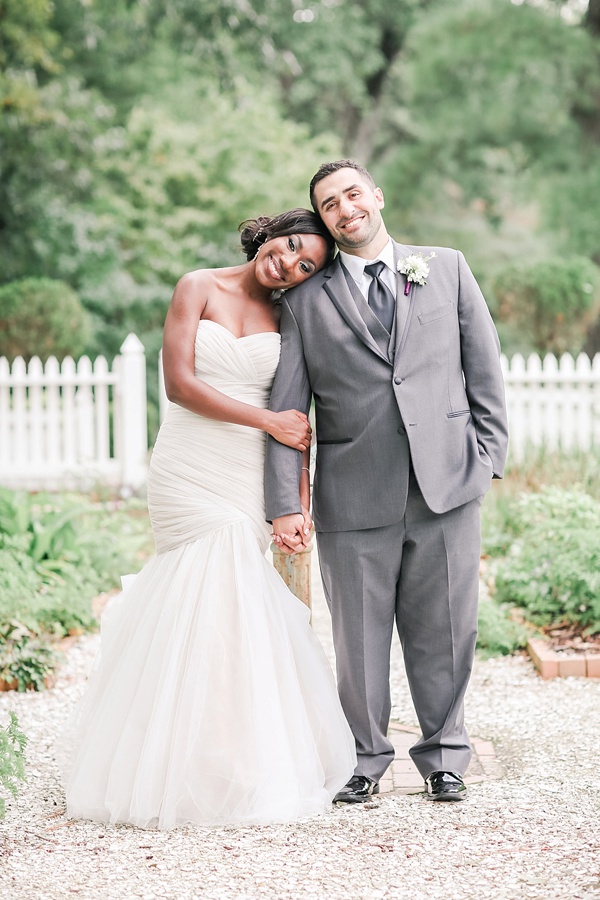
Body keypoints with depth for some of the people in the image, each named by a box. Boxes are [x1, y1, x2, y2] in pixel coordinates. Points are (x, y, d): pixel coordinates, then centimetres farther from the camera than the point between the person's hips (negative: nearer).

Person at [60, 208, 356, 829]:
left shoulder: (286, 318, 11)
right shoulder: (199, 288, 1)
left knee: (224, 603, -5)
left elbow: (295, 418, 10)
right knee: (207, 598, -10)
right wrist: (267, 420, -9)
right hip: (191, 470, -2)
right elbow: (179, 383, -9)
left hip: (251, 477, 3)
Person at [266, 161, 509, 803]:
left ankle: (442, 756, 24)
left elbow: (484, 367, 12)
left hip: (446, 484, 1)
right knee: (359, 635, 5)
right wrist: (284, 504, -6)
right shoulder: (306, 300, 7)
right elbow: (286, 407, 2)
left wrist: (488, 455, 3)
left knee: (444, 630, 7)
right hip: (354, 496, 0)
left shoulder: (447, 268, 11)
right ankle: (366, 758, 23)